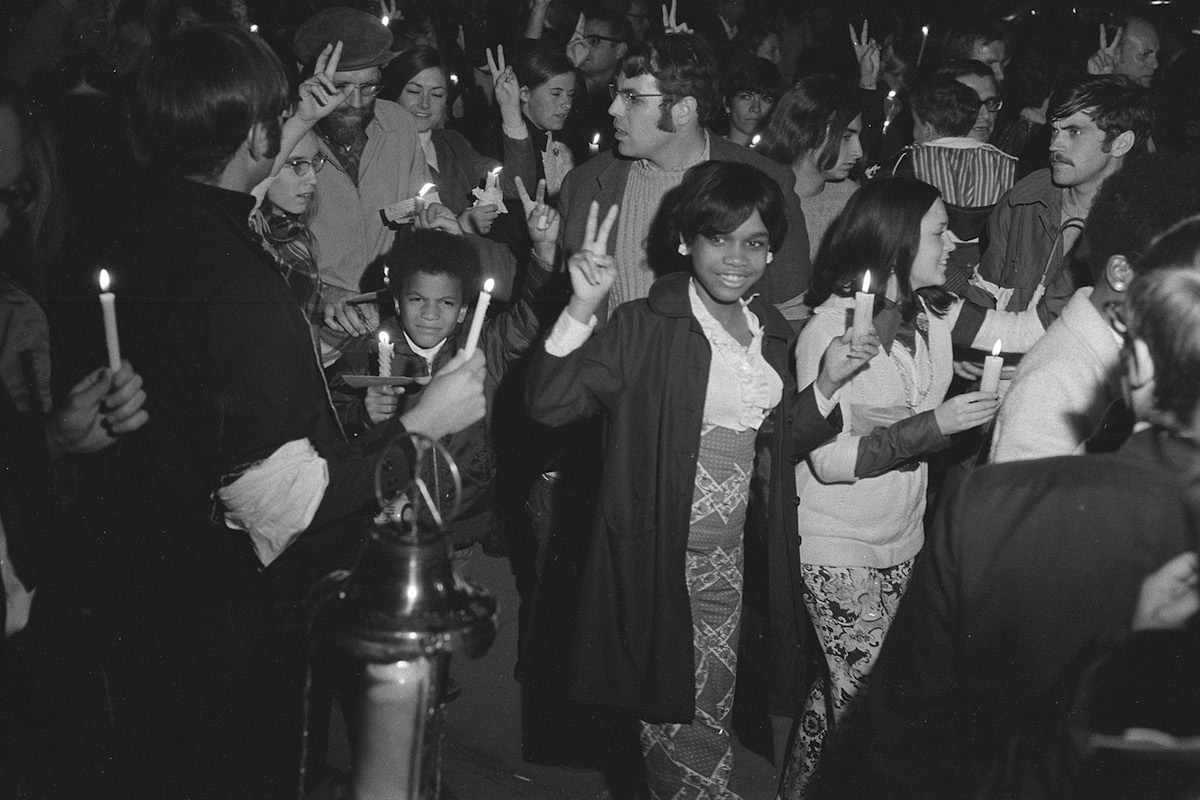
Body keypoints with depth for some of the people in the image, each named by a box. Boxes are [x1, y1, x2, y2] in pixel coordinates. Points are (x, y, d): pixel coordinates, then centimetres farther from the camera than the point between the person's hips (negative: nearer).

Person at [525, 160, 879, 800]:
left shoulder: (769, 331, 8)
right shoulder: (645, 326, -12)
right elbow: (549, 404, -21)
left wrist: (827, 381, 2)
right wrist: (583, 307, -33)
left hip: (731, 553, 6)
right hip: (660, 554, -6)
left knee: (711, 717, 19)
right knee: (676, 718, 4)